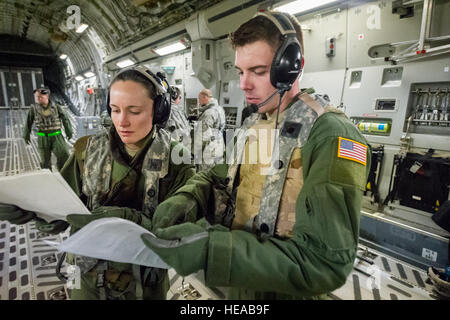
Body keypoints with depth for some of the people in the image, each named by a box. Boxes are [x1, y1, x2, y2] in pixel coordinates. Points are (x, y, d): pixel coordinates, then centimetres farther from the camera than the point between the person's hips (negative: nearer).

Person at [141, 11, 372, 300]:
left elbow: (326, 260, -31)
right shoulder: (253, 124, 1)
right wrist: (184, 198, -14)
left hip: (286, 291, -6)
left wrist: (209, 249, -37)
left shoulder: (332, 136, -25)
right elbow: (216, 175, 8)